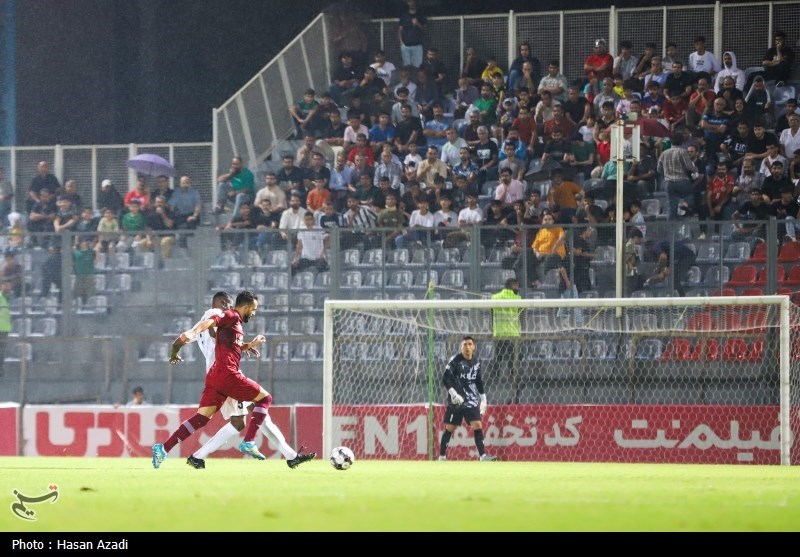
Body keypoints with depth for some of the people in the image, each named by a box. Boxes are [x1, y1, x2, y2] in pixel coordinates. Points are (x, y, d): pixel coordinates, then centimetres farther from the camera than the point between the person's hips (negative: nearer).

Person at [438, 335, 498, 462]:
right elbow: (446, 379, -12)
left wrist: (483, 399, 19)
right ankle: (442, 457, 9)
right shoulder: (455, 360, -8)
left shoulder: (476, 362, 8)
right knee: (450, 428, 0)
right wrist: (453, 394, -24)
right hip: (456, 400, -4)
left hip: (471, 400, 4)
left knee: (477, 426, -7)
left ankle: (482, 455, -8)